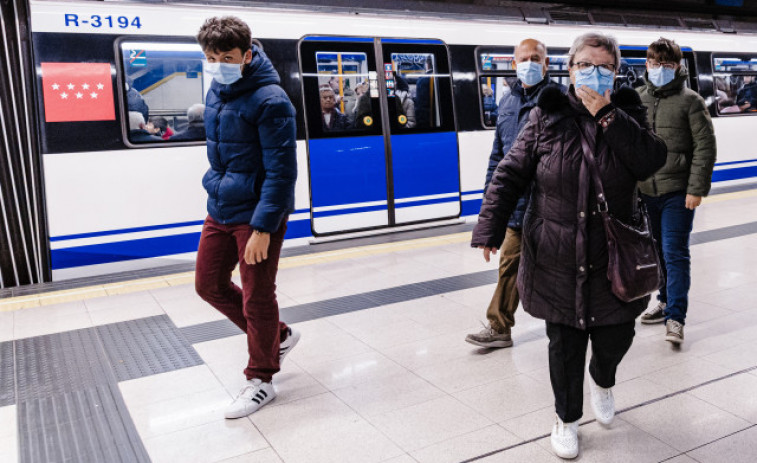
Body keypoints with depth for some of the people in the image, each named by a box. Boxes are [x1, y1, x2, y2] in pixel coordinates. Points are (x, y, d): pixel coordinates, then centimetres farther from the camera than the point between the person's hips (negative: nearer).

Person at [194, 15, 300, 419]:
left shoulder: (270, 100, -18)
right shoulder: (216, 91, 7)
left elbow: (282, 171, -21)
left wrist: (263, 227, -24)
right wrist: (218, 190, 20)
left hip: (256, 214, -8)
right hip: (220, 209, 9)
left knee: (257, 299, 2)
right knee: (209, 284, 15)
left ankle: (260, 380, 23)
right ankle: (277, 337, 33)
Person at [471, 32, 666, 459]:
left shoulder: (627, 112, 2)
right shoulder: (547, 116, -2)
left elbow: (653, 160, -15)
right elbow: (510, 175, -3)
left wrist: (607, 116, -20)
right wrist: (490, 229, -9)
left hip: (613, 258, 2)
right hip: (557, 259, -1)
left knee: (616, 336, 11)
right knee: (565, 344, 8)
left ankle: (602, 380, 48)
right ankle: (567, 417, 33)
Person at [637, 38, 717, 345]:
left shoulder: (690, 101, -3)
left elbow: (705, 147, -4)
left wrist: (696, 189, -11)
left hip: (678, 193, -4)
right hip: (646, 191, 4)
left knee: (675, 253, -5)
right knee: (658, 251, 16)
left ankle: (675, 317, 1)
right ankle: (666, 301, 33)